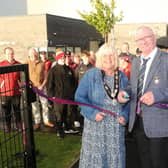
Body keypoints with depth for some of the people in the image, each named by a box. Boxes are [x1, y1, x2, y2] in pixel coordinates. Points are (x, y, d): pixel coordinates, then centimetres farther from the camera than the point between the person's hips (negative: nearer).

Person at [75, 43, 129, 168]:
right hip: (95, 124, -3)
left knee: (115, 157, 9)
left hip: (116, 126, 3)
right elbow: (79, 97, -5)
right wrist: (92, 113, -16)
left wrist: (125, 115, -4)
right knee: (95, 156, 4)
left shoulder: (122, 77, 7)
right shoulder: (91, 75, -4)